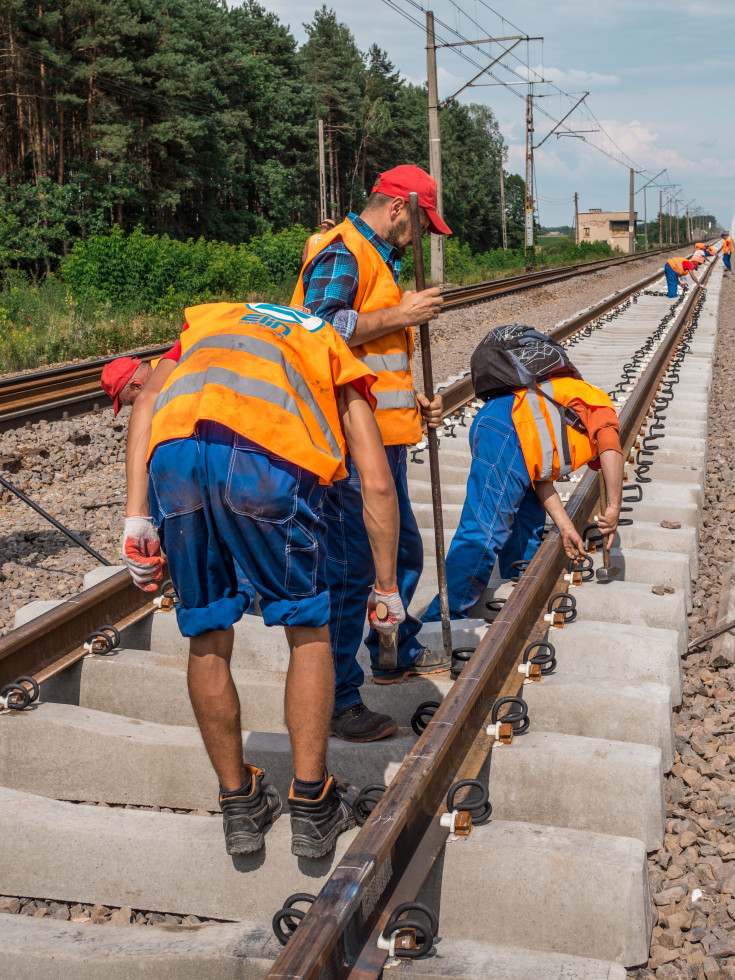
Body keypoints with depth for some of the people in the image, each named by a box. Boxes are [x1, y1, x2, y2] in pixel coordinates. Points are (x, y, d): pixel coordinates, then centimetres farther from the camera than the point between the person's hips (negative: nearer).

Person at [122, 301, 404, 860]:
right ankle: (312, 807, 24)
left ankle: (240, 805, 32)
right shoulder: (336, 355, 33)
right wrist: (386, 590, 28)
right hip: (268, 458, -2)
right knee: (308, 629, 18)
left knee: (207, 639, 19)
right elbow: (377, 484, 20)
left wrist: (137, 516, 12)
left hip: (173, 453, 3)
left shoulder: (210, 320, 40)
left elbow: (148, 401, 17)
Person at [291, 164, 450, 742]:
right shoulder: (342, 253, -10)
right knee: (350, 569, -8)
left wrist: (412, 402, 16)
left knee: (402, 551, 22)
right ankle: (337, 700, 0)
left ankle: (396, 654, 40)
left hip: (383, 439, 11)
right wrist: (401, 315, -19)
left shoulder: (379, 261, 23)